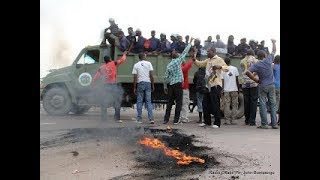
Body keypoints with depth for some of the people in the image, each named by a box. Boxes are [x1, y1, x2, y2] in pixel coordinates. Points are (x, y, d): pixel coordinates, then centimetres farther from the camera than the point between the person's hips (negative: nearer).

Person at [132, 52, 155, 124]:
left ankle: (139, 119, 4)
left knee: (139, 102, 5)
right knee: (148, 101, 4)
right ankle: (151, 118, -1)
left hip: (140, 83, 0)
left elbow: (135, 78, -1)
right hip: (148, 83, 0)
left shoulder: (136, 65, 3)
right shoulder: (148, 63, 2)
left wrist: (134, 88, 3)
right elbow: (151, 75, -2)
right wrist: (153, 85, 5)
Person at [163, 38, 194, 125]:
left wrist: (165, 87, 16)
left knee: (170, 102, 9)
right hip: (178, 84, -5)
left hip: (171, 85, 5)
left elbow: (166, 77, 9)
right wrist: (190, 42, 10)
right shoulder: (178, 61, -4)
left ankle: (166, 119, 8)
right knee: (178, 102, 0)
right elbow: (185, 52, 0)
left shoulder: (169, 65, 8)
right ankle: (176, 120, -1)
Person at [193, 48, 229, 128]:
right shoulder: (208, 60, 17)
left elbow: (227, 68, -14)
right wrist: (194, 59, 2)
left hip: (215, 85, -8)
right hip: (208, 85, 8)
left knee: (215, 105, -6)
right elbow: (199, 64, 19)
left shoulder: (219, 59, -6)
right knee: (205, 104, 11)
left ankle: (217, 123, 3)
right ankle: (207, 121, 22)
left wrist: (219, 67, -33)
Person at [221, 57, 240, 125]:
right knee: (234, 105, 5)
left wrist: (222, 90, 5)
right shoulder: (234, 68, 2)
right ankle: (232, 120, 2)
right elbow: (237, 80, 2)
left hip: (226, 90, 0)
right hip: (234, 89, 0)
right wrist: (238, 89, 10)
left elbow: (222, 81, -1)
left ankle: (227, 120, 0)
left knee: (227, 105, 3)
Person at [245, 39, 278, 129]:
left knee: (263, 105, 1)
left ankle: (264, 124, 0)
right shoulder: (269, 60, -1)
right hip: (271, 85, 3)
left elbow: (247, 72, -20)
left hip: (262, 86, -2)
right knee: (273, 104, 8)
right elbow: (274, 51, 16)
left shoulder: (256, 65, -7)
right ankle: (274, 124, 9)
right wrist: (273, 42, 33)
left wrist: (256, 79, -9)